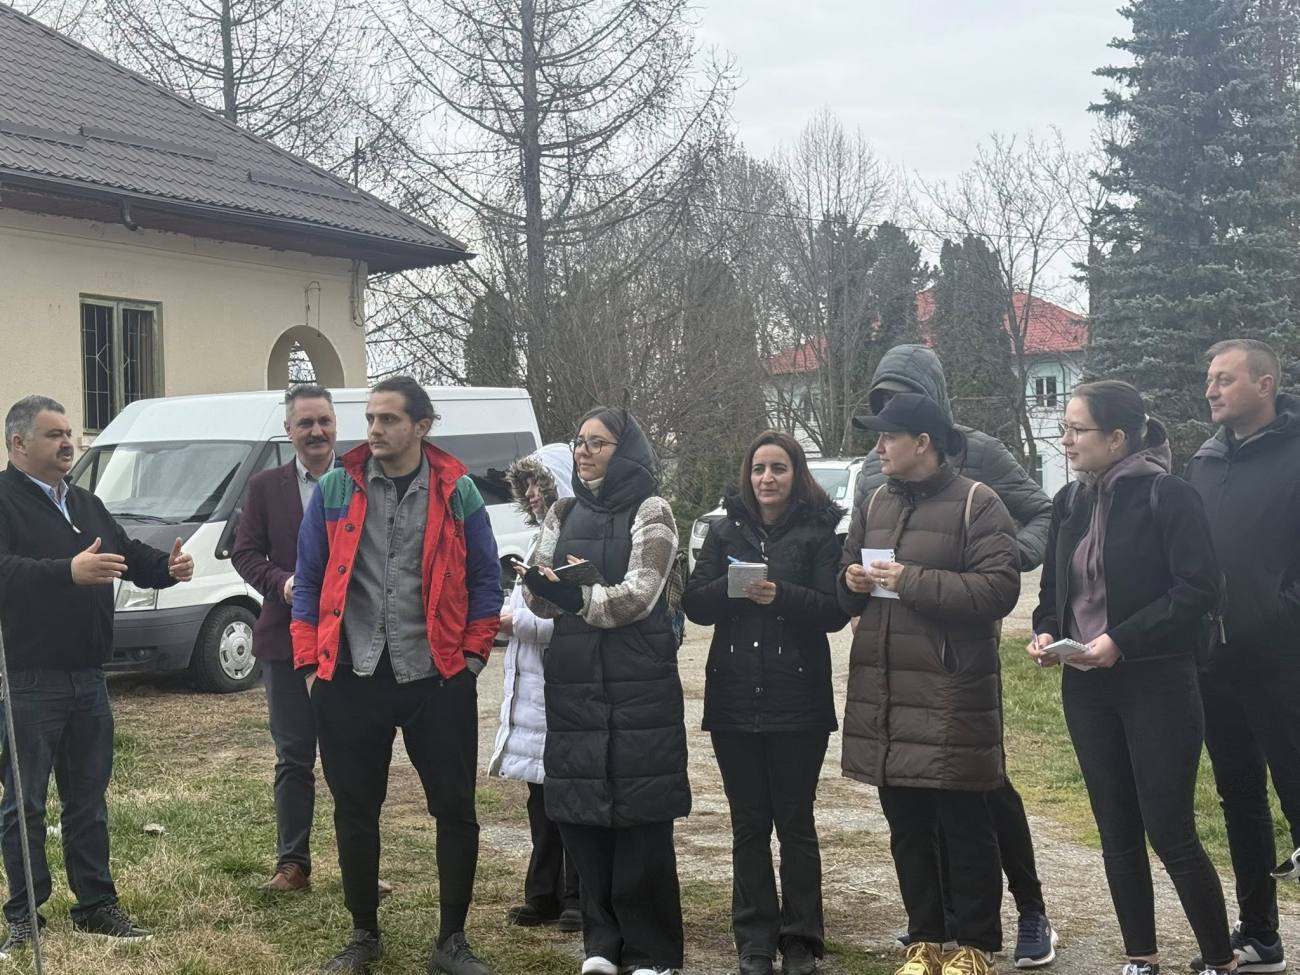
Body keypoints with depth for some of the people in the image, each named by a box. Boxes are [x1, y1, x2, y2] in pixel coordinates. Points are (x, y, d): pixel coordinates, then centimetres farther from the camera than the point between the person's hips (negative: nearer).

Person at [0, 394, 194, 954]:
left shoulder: (87, 505, 17)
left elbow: (130, 557, 19)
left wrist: (167, 567, -2)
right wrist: (68, 571, -38)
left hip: (87, 679, 7)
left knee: (88, 799, 14)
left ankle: (96, 905, 23)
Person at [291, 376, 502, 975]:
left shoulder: (457, 492, 0)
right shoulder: (334, 490, 2)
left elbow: (484, 579, 6)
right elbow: (309, 579, 6)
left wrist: (473, 656, 0)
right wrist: (310, 663, 1)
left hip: (437, 679, -1)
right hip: (351, 679, 1)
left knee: (456, 811, 4)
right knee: (354, 813, 10)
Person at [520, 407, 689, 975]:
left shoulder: (651, 512, -3)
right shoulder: (564, 513, 12)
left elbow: (640, 595, -13)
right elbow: (539, 594, 5)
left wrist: (578, 596, -24)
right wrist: (560, 586, -17)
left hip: (639, 684, -5)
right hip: (574, 683, 5)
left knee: (641, 818, -3)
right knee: (581, 814, 6)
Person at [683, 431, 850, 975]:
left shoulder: (820, 531, 0)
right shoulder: (726, 532, 11)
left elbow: (835, 610, -8)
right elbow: (695, 604, 3)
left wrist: (780, 595, -24)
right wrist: (733, 587, -16)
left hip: (797, 700, -3)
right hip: (734, 699, 3)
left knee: (795, 822, 6)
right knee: (748, 825, 8)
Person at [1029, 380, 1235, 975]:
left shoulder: (1166, 495, -11)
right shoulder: (1070, 503, 9)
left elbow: (1198, 589, -17)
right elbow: (1053, 588, 17)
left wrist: (1122, 640, -22)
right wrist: (1045, 632, -3)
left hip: (1156, 684, -6)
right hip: (1086, 687, 6)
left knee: (1170, 833, -4)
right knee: (1117, 833, 11)